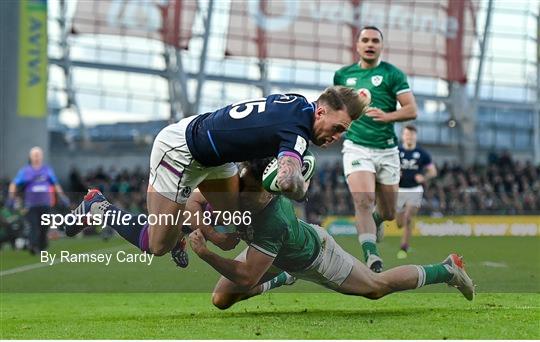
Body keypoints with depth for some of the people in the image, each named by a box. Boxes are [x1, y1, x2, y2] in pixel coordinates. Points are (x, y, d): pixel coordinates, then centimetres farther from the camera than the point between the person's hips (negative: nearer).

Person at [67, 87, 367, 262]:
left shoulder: (298, 103, -6)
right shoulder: (297, 131, -32)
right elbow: (287, 181, -52)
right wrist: (302, 190, -27)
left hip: (213, 155, 9)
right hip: (179, 150, -9)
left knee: (229, 237, 11)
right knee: (156, 247, 0)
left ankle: (180, 224, 31)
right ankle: (99, 207, 16)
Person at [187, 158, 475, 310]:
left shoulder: (272, 223, -50)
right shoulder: (238, 184, -32)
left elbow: (246, 278, -48)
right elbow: (197, 199, -14)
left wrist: (204, 253, -51)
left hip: (315, 256, -6)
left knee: (377, 287, 17)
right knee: (221, 299, 3)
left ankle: (448, 270, 38)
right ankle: (280, 279, 30)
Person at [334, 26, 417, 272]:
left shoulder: (392, 74, 0)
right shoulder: (343, 75, 9)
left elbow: (411, 110, -6)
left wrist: (387, 116, -23)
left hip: (387, 150, 0)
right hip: (356, 148, 0)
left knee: (388, 213, 10)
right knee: (363, 201, -24)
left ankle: (375, 219, 47)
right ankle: (371, 256, -29)